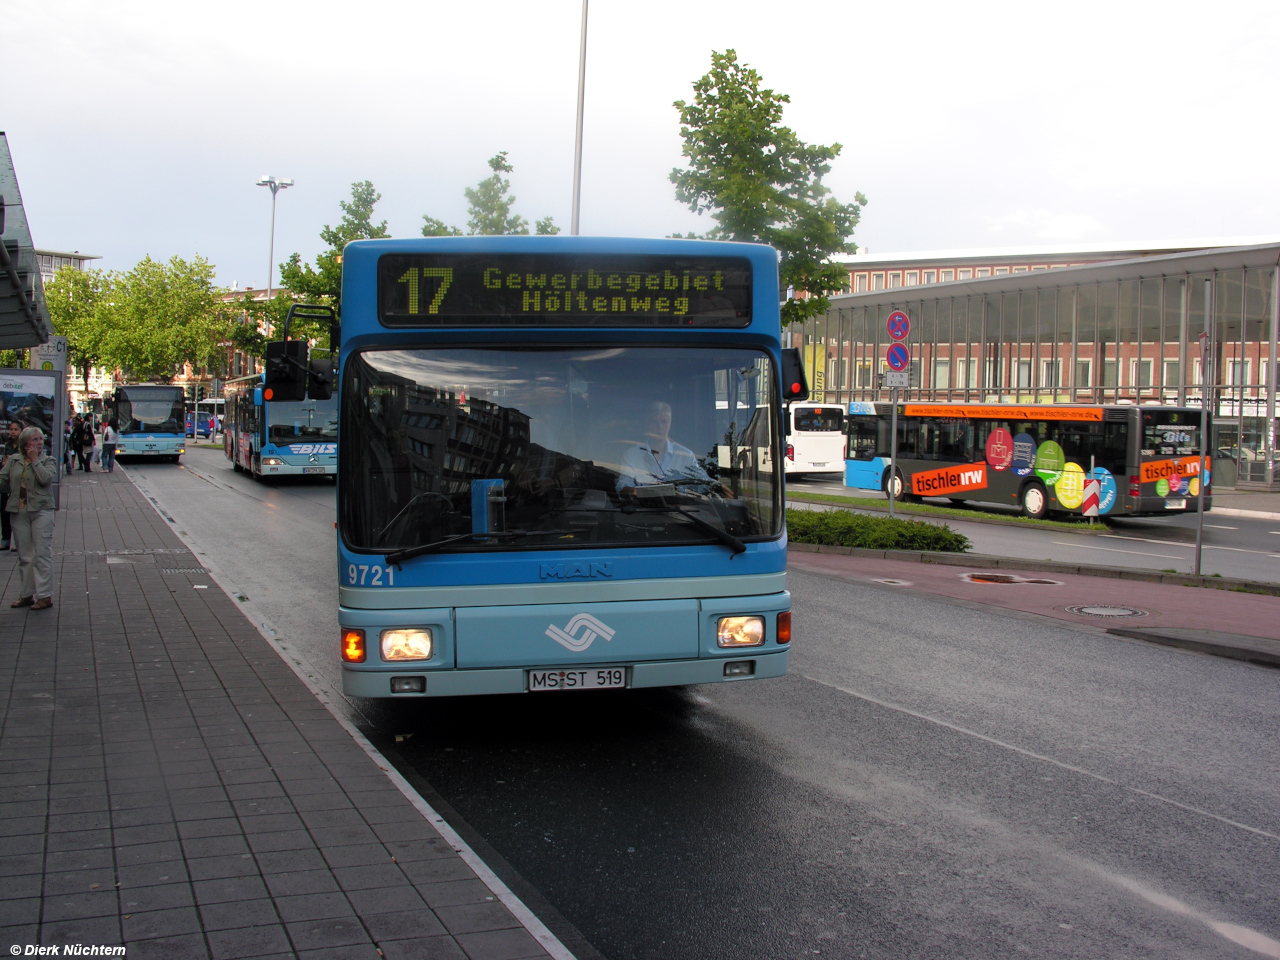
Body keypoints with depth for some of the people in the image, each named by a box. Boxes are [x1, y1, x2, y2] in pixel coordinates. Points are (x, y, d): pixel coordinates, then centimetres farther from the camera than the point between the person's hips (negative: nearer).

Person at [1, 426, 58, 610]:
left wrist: (35, 460, -9)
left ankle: (45, 596, -2)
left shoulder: (48, 461, 2)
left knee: (42, 554, -5)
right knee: (24, 556, 10)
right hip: (19, 512, 4)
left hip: (41, 511, -4)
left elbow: (45, 478, -16)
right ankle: (27, 594, 18)